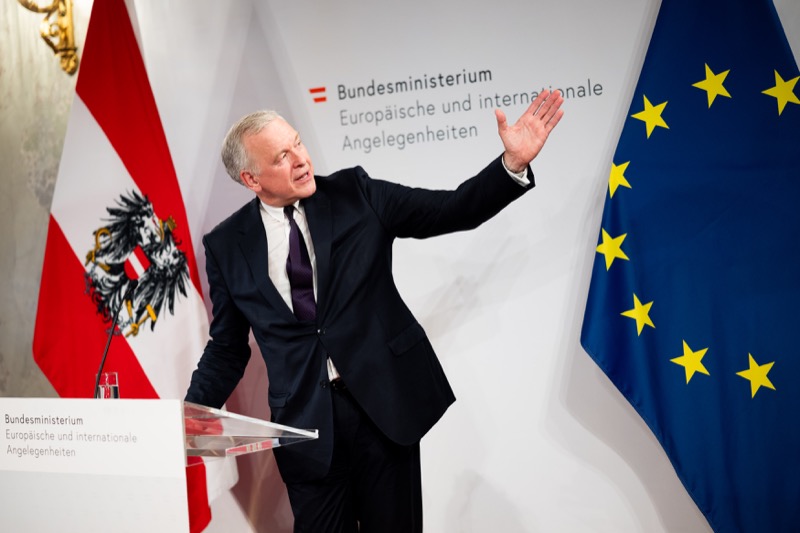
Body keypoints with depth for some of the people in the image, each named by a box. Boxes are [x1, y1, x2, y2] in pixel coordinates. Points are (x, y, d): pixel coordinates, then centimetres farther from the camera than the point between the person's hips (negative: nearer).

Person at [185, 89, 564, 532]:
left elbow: (453, 210, -1)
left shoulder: (356, 194, -1)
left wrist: (514, 164, -15)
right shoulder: (226, 246, 1)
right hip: (304, 417, 0)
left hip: (385, 400, 0)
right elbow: (226, 349, 9)